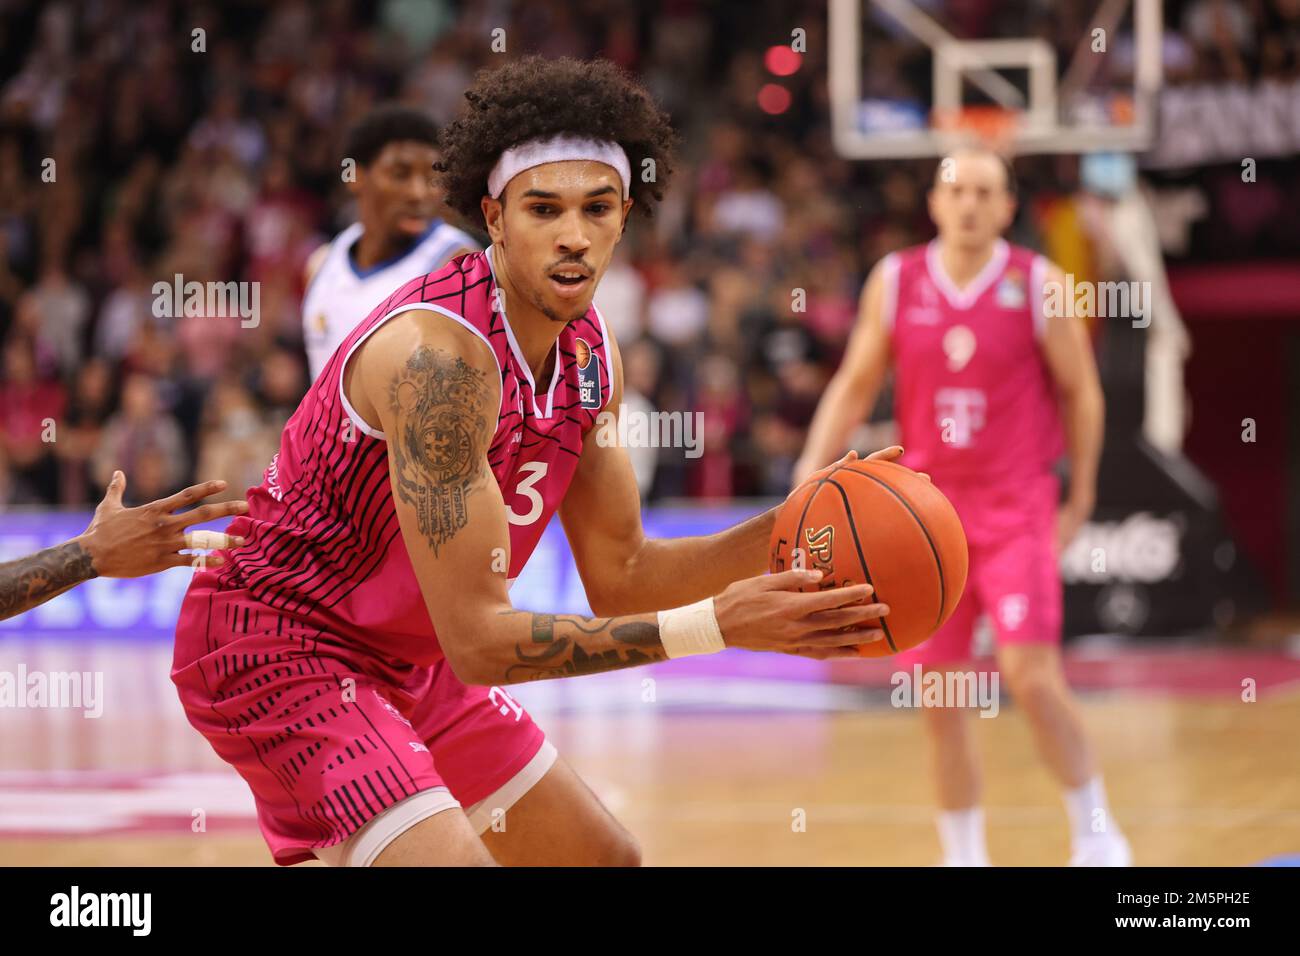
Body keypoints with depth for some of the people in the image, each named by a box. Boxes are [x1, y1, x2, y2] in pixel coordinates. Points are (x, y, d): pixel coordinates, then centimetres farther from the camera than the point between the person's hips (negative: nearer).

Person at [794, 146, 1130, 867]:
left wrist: (1080, 498, 3)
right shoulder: (894, 283, 1)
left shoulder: (1038, 285, -6)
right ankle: (963, 855, 19)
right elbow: (855, 387, 8)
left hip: (1016, 508, -3)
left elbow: (1080, 390, 2)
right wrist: (811, 475, -2)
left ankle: (1094, 829, 3)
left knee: (1030, 675, -16)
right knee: (938, 701, 4)